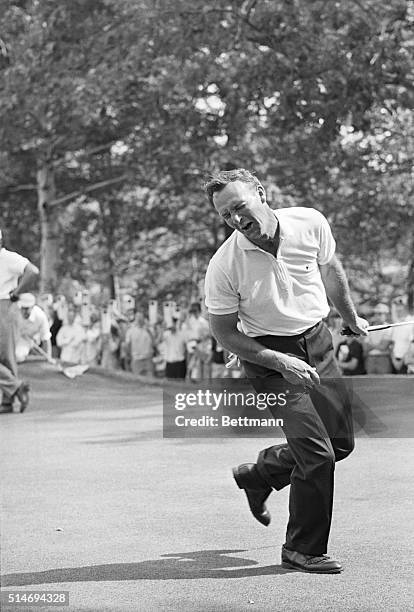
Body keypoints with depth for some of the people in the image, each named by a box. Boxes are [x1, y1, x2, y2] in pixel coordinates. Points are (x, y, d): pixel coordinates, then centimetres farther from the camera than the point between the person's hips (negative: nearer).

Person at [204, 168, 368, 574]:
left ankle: (258, 475, 33)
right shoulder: (224, 266, -22)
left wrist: (351, 318, 23)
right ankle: (302, 550, 4)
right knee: (316, 451, -13)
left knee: (341, 441, 11)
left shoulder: (311, 224, -12)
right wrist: (280, 362, -20)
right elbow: (223, 332, -11)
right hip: (269, 355, -5)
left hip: (317, 340, 5)